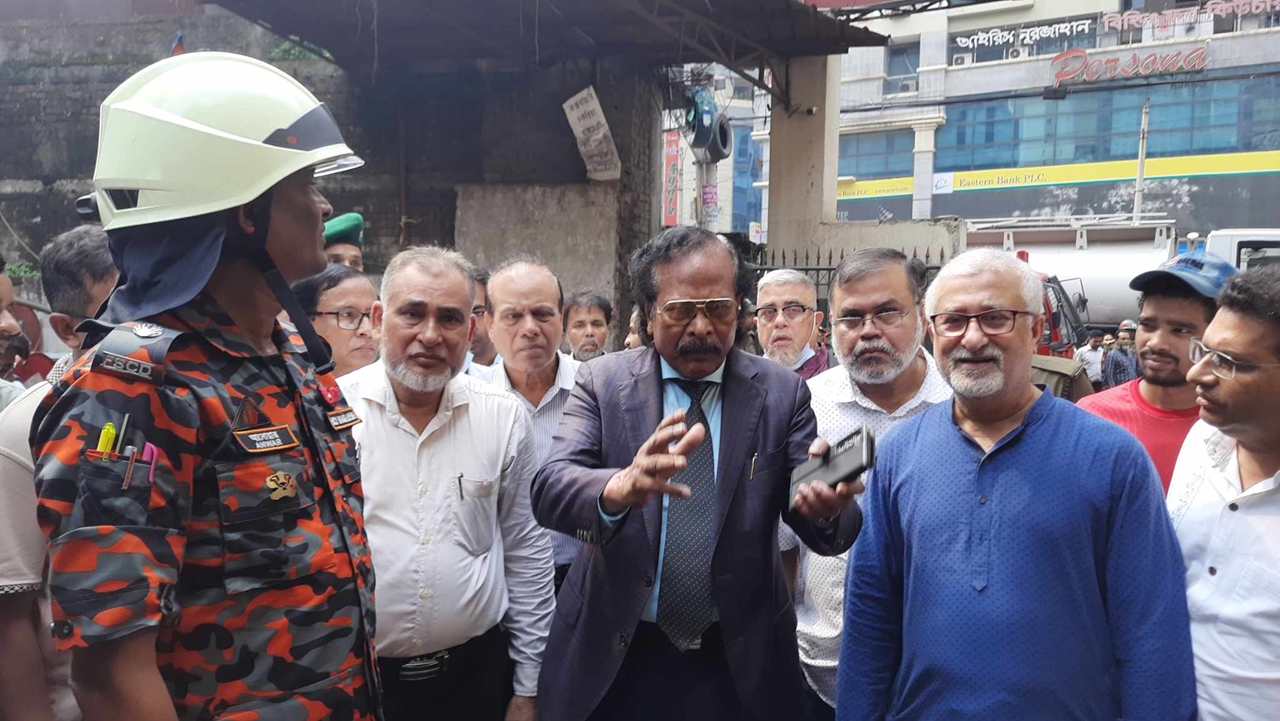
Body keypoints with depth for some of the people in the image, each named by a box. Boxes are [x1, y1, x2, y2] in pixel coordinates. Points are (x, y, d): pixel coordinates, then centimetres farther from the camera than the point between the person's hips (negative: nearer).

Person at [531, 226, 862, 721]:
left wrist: (824, 506, -33)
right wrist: (619, 487, -40)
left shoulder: (781, 392, -4)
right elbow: (549, 490, -19)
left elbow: (834, 529, -9)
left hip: (740, 664, 1)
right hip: (614, 659, 0)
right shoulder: (602, 380, -6)